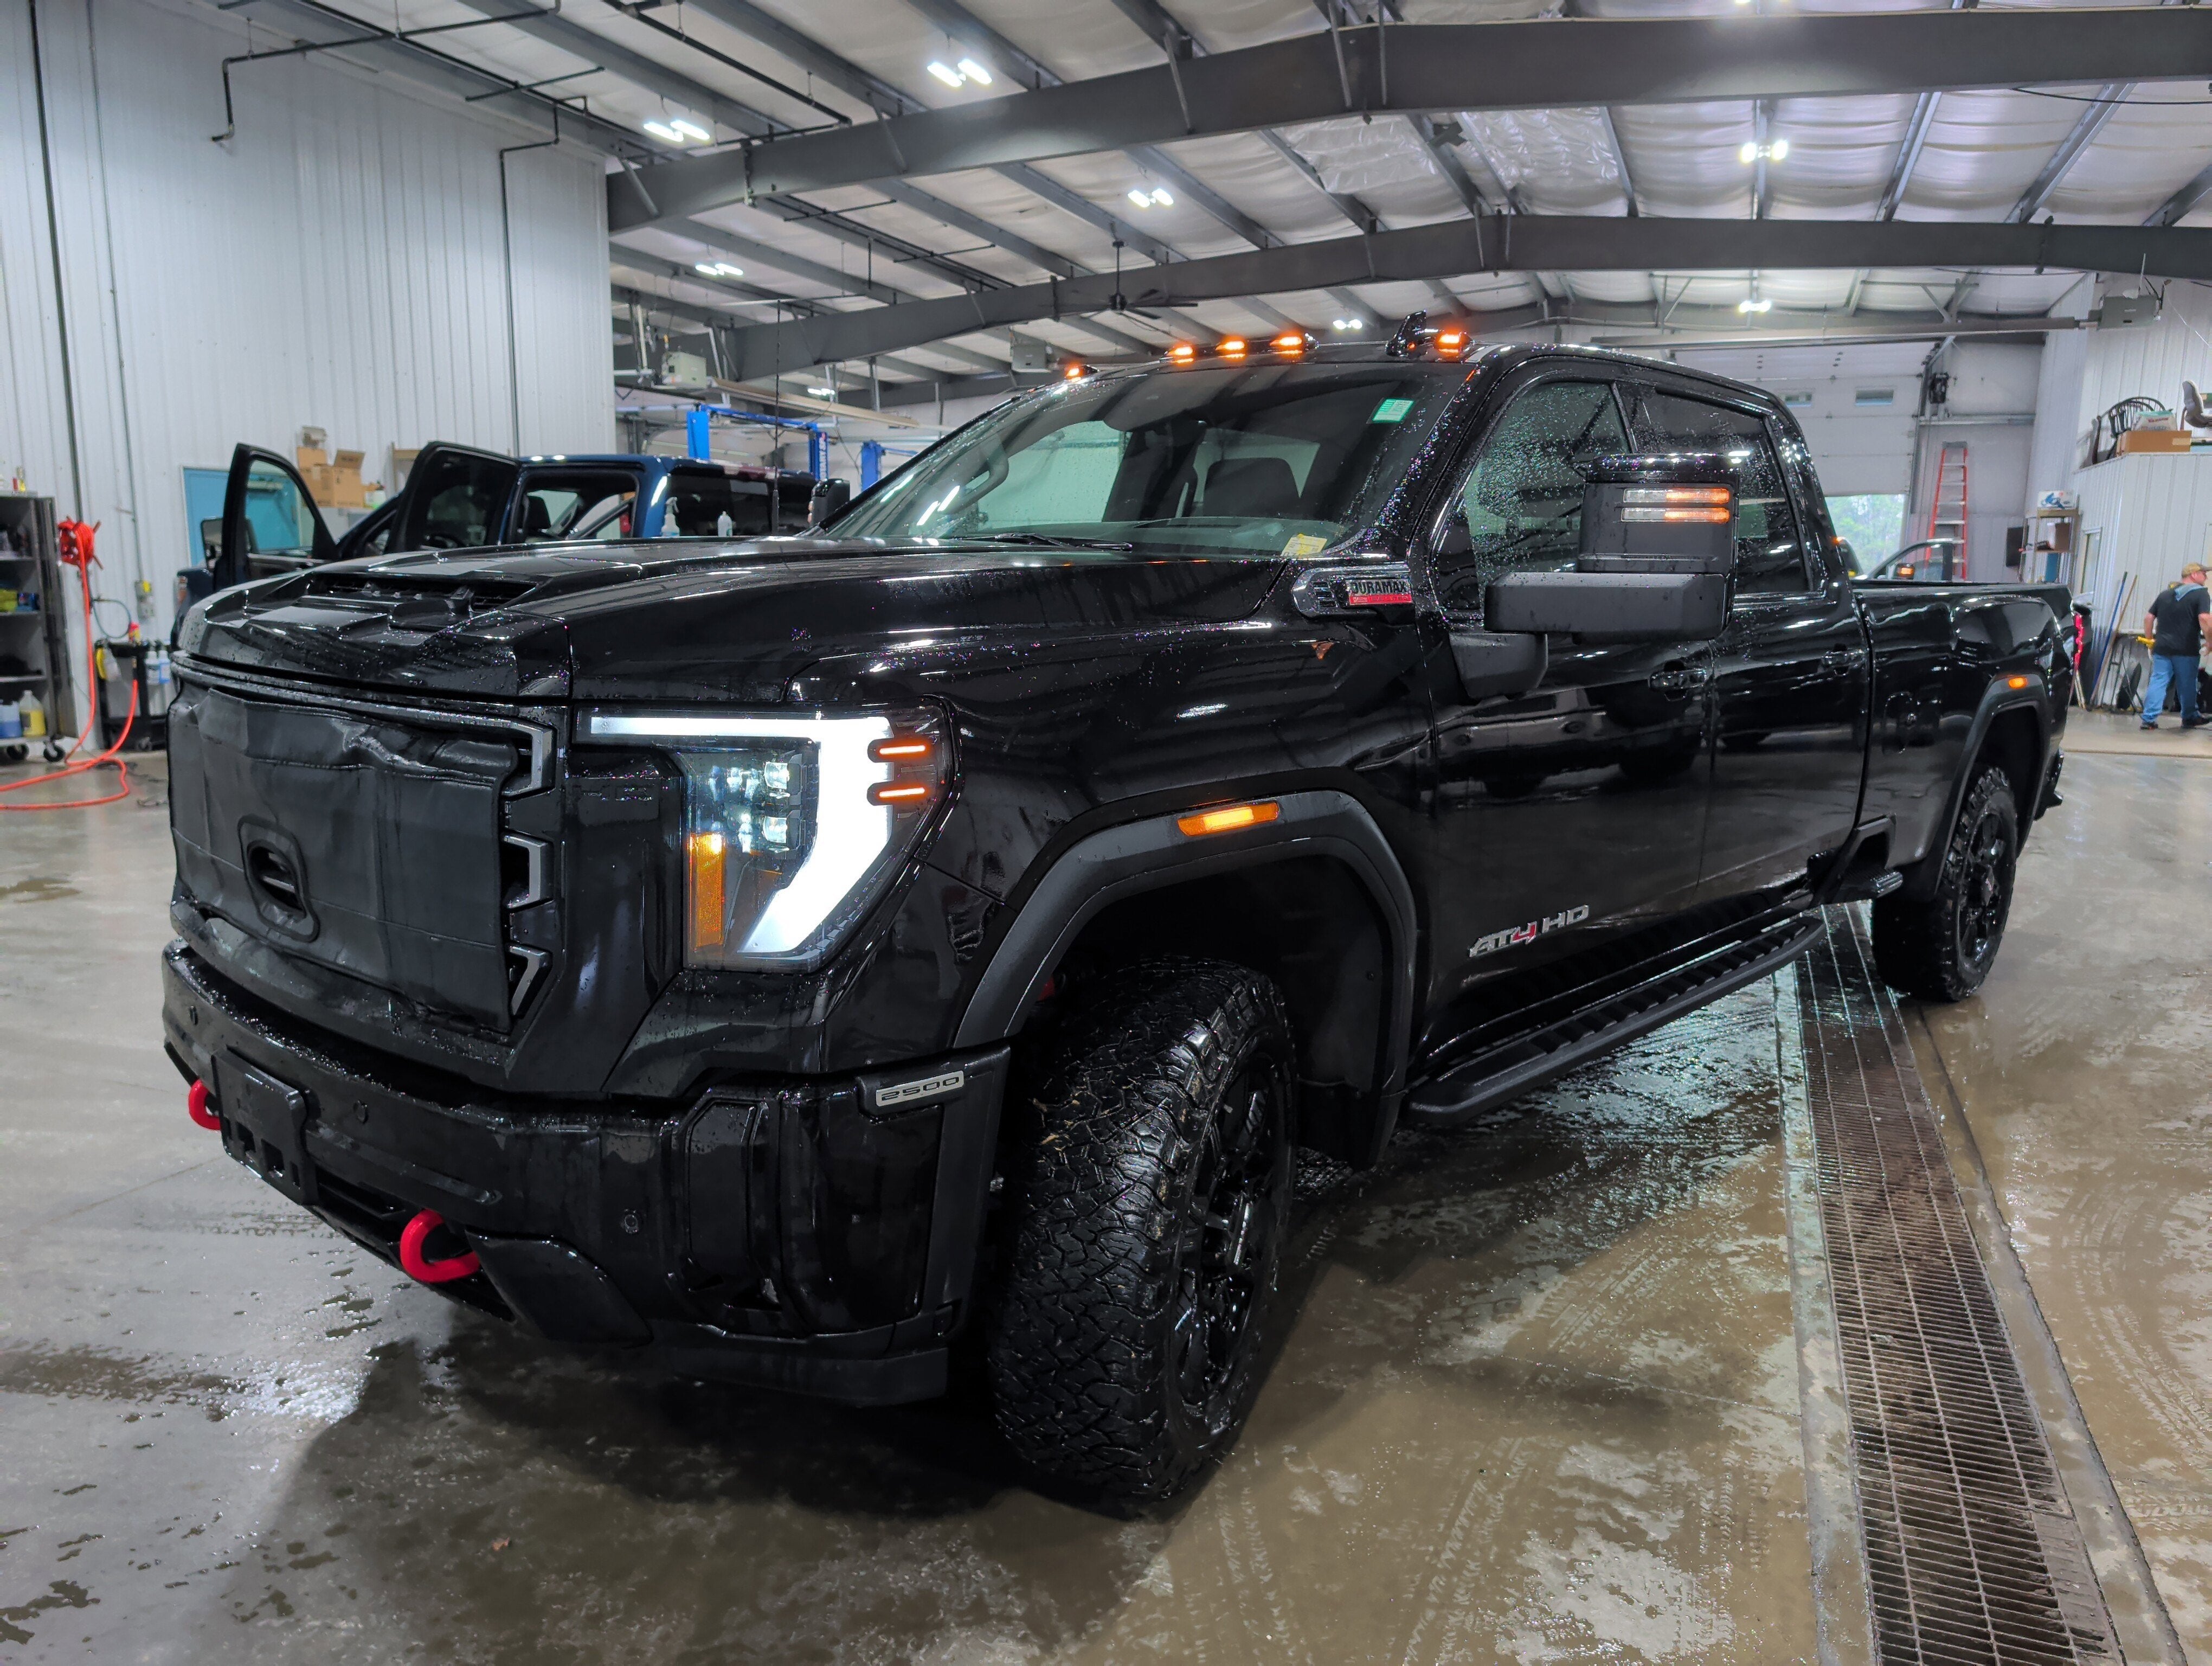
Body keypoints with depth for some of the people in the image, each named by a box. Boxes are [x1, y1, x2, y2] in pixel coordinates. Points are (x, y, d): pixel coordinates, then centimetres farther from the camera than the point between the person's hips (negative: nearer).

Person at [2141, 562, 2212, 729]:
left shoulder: (2165, 594, 13)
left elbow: (2148, 618, 14)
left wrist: (2151, 639, 23)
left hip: (2162, 648, 4)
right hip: (2187, 650, -4)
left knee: (2158, 682, 2)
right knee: (2187, 685, 10)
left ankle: (2149, 718, -5)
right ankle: (2189, 718, 24)